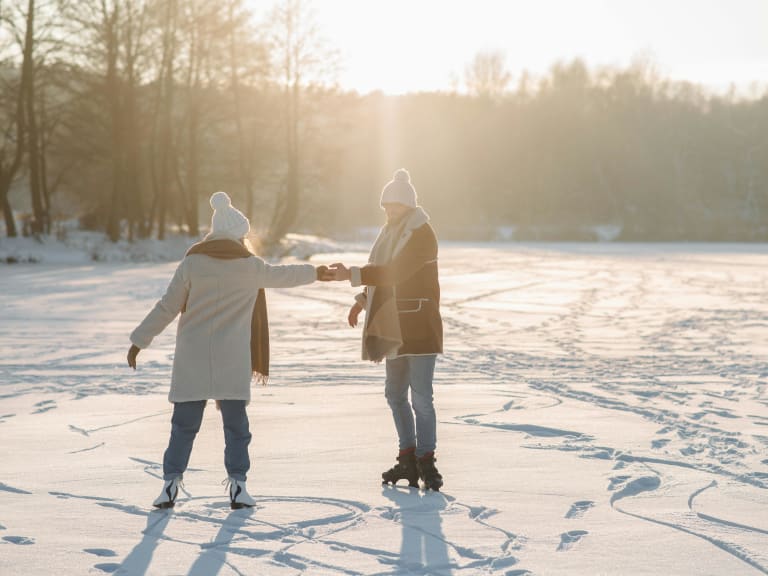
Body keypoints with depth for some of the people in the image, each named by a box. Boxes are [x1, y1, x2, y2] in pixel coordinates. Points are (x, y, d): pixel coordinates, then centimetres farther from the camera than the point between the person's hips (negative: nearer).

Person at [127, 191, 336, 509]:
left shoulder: (192, 263, 0)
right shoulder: (250, 266, 1)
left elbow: (167, 307, 0)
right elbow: (282, 274, 19)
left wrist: (139, 340, 8)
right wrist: (314, 273, 38)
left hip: (192, 359, 1)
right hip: (232, 361, -1)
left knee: (184, 425, 6)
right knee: (236, 424, 8)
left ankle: (170, 484, 2)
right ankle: (237, 485, 5)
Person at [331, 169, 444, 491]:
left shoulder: (422, 235, -13)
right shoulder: (392, 233, 14)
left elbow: (395, 271, -23)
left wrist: (353, 275, -25)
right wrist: (364, 299, 10)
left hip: (419, 327, -9)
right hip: (394, 328, 9)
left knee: (421, 397, -8)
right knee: (395, 394, 12)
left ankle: (426, 461, 0)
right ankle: (408, 458, 21)